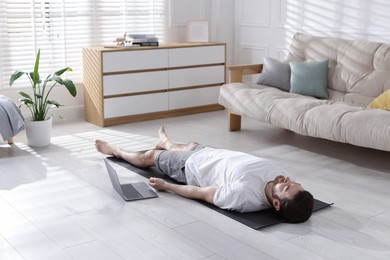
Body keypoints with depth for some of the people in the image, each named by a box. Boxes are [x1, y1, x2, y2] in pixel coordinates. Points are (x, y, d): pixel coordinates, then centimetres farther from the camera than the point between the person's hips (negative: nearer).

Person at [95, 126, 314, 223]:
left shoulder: (244, 196, -47)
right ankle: (165, 143, 74)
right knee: (193, 144, 37)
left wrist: (165, 186, -16)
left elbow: (200, 193, -31)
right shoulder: (283, 181, -32)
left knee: (150, 156, 21)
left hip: (194, 167, -6)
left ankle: (116, 151, 54)